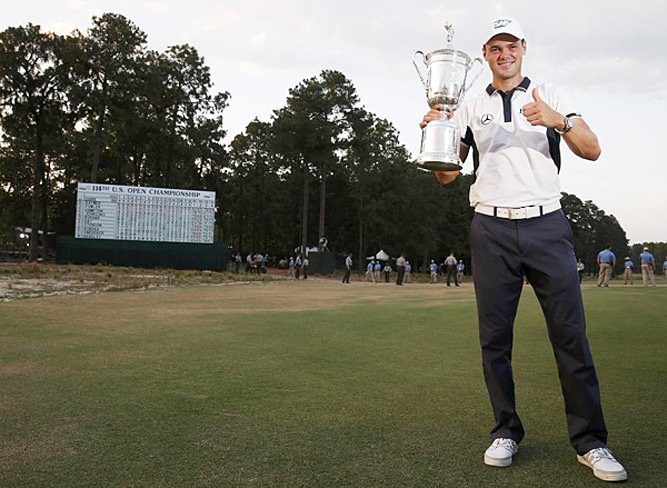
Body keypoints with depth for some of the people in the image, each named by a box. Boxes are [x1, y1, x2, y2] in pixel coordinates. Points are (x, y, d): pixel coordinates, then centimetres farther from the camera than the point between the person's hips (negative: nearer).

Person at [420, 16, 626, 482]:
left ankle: (590, 441, 5)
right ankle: (506, 431, 15)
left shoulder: (551, 95, 13)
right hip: (492, 230, 1)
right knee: (494, 336, 2)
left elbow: (592, 150, 4)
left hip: (547, 224, -1)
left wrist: (560, 121, -15)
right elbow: (447, 174, 11)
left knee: (570, 333, -4)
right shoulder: (470, 108, 16)